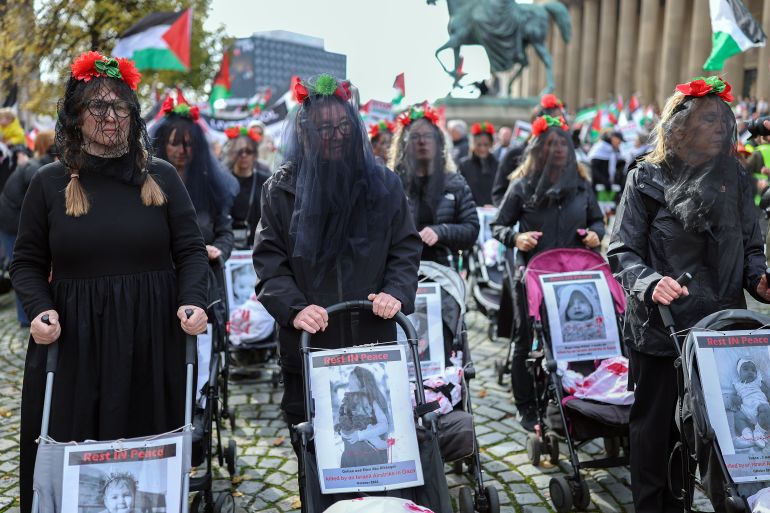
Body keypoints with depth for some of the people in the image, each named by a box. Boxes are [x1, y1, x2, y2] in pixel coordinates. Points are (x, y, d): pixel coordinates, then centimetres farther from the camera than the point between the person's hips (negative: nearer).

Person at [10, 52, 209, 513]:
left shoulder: (161, 177, 5)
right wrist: (39, 309, -10)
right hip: (73, 341, 0)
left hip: (150, 340, 0)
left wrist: (193, 301, -12)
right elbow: (27, 263, 8)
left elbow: (191, 249, 4)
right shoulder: (50, 183, 5)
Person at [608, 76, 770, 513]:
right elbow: (623, 252, -6)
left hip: (723, 327, 3)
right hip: (659, 328, -2)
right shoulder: (647, 180, -3)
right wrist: (651, 283, -25)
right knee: (656, 428, 10)